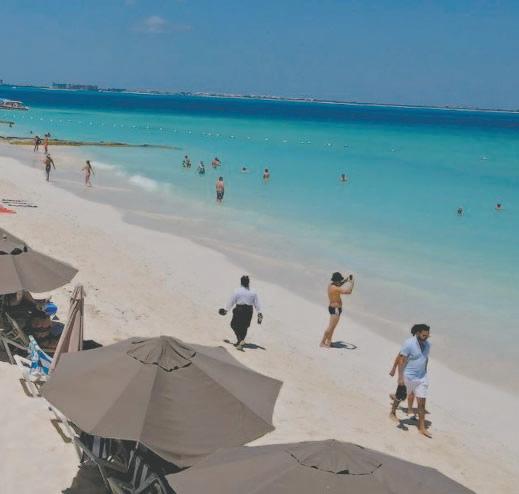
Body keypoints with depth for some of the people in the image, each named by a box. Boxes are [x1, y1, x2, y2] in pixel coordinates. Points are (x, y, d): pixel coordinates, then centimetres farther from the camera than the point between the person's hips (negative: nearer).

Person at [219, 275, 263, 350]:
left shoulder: (237, 291, -9)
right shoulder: (253, 292, -1)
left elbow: (231, 302, -2)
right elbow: (257, 304, 1)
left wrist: (226, 310, 10)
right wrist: (259, 313, 7)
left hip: (239, 310, -4)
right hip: (249, 311, 4)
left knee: (234, 325, 8)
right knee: (244, 327, 16)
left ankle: (241, 340, -10)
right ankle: (240, 342, 20)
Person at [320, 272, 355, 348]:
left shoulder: (331, 285, 4)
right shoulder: (335, 289, -24)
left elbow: (339, 284, 26)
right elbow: (348, 292, -27)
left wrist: (346, 280, 14)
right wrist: (351, 283, -12)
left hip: (333, 308, 10)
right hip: (335, 309, -10)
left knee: (332, 327, 18)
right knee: (331, 327, -5)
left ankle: (329, 342, 25)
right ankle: (322, 342, 0)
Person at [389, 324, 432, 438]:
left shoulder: (427, 344, 1)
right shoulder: (409, 343, -20)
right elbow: (401, 360, -19)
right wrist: (400, 377, -22)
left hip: (421, 378, 5)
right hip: (408, 377, -5)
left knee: (422, 402, 0)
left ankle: (422, 427, 6)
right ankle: (393, 412, 44)